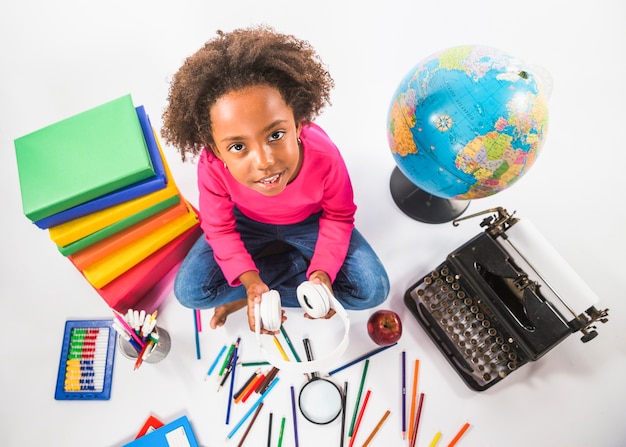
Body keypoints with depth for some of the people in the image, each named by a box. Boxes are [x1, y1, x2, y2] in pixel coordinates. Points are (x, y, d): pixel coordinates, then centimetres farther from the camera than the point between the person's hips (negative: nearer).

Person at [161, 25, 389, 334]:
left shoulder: (324, 156, -36)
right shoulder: (212, 166, -34)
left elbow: (338, 216, -15)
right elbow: (219, 228, -16)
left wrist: (324, 271, -29)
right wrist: (250, 280, -30)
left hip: (309, 221, 1)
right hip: (248, 222, 0)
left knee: (372, 290, -15)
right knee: (189, 291, -16)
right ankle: (297, 260, -4)